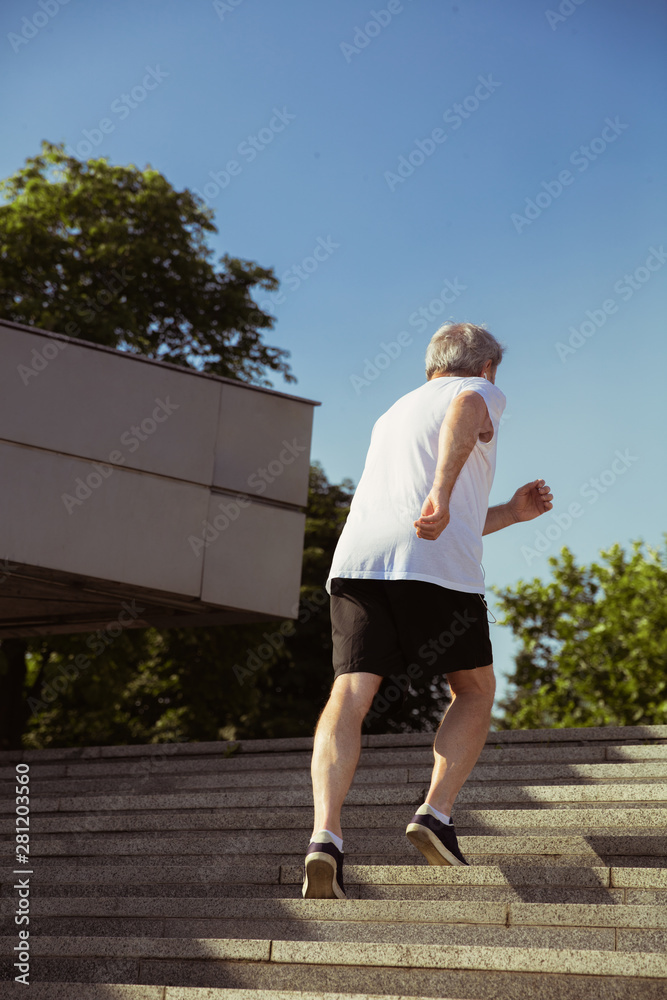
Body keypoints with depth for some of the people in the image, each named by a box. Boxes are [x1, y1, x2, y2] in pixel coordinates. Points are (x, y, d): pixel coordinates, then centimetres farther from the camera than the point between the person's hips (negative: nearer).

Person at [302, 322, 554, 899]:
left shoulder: (393, 415, 38)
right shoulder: (481, 392, 18)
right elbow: (464, 412, -11)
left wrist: (512, 512, 45)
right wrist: (444, 491, -26)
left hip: (357, 559, 5)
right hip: (439, 569, -5)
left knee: (350, 696, -6)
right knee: (475, 691, 14)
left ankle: (325, 835, -24)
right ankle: (436, 815, -2)